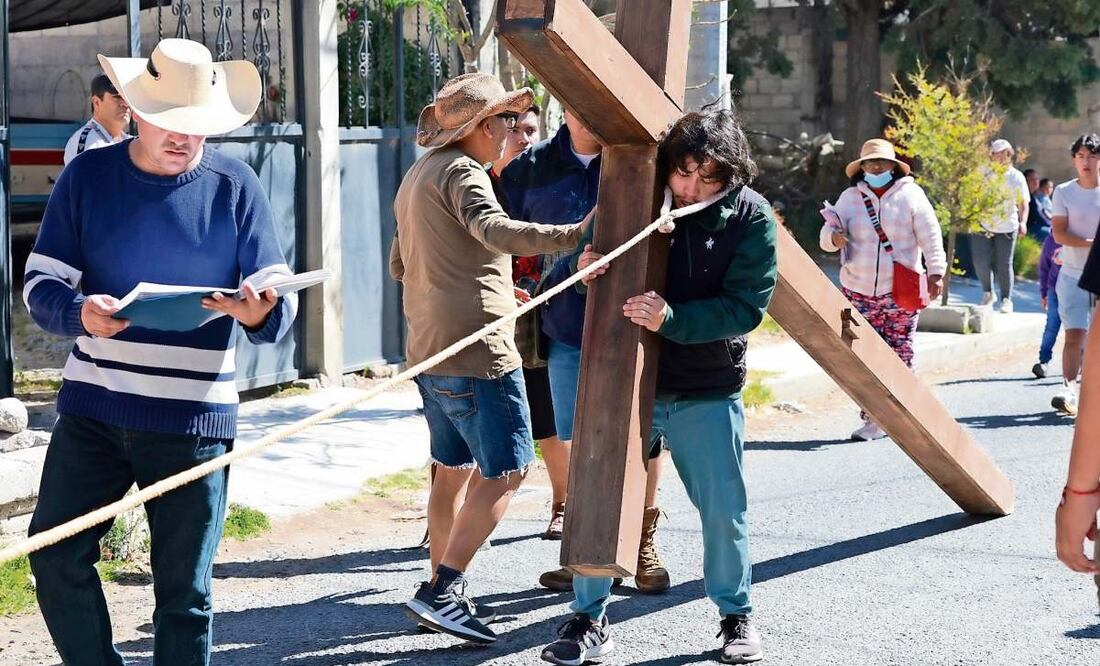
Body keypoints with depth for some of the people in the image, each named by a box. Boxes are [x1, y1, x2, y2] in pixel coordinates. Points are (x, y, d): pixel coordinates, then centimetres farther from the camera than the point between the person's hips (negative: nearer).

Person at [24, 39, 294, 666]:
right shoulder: (88, 176, 1)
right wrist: (81, 314, -24)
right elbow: (41, 284, -2)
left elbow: (279, 304, -3)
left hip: (194, 417, -2)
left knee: (184, 589, 5)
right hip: (92, 408, 2)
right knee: (56, 559, 1)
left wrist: (259, 314, -28)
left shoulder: (235, 186, -2)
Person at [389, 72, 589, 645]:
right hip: (475, 345, -10)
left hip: (428, 348, 10)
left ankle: (442, 595, 20)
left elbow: (399, 265, 27)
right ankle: (441, 591, -12)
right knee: (504, 470, -7)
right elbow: (495, 230, -32)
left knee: (454, 468, 16)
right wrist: (572, 235, -43)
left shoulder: (419, 174, 20)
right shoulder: (461, 172, -11)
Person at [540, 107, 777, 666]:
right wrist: (587, 269, -20)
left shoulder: (751, 219, -10)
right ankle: (589, 619, 13)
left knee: (724, 511, 7)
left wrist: (672, 318, -30)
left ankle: (736, 616, 27)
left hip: (708, 393, -1)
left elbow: (745, 307, -16)